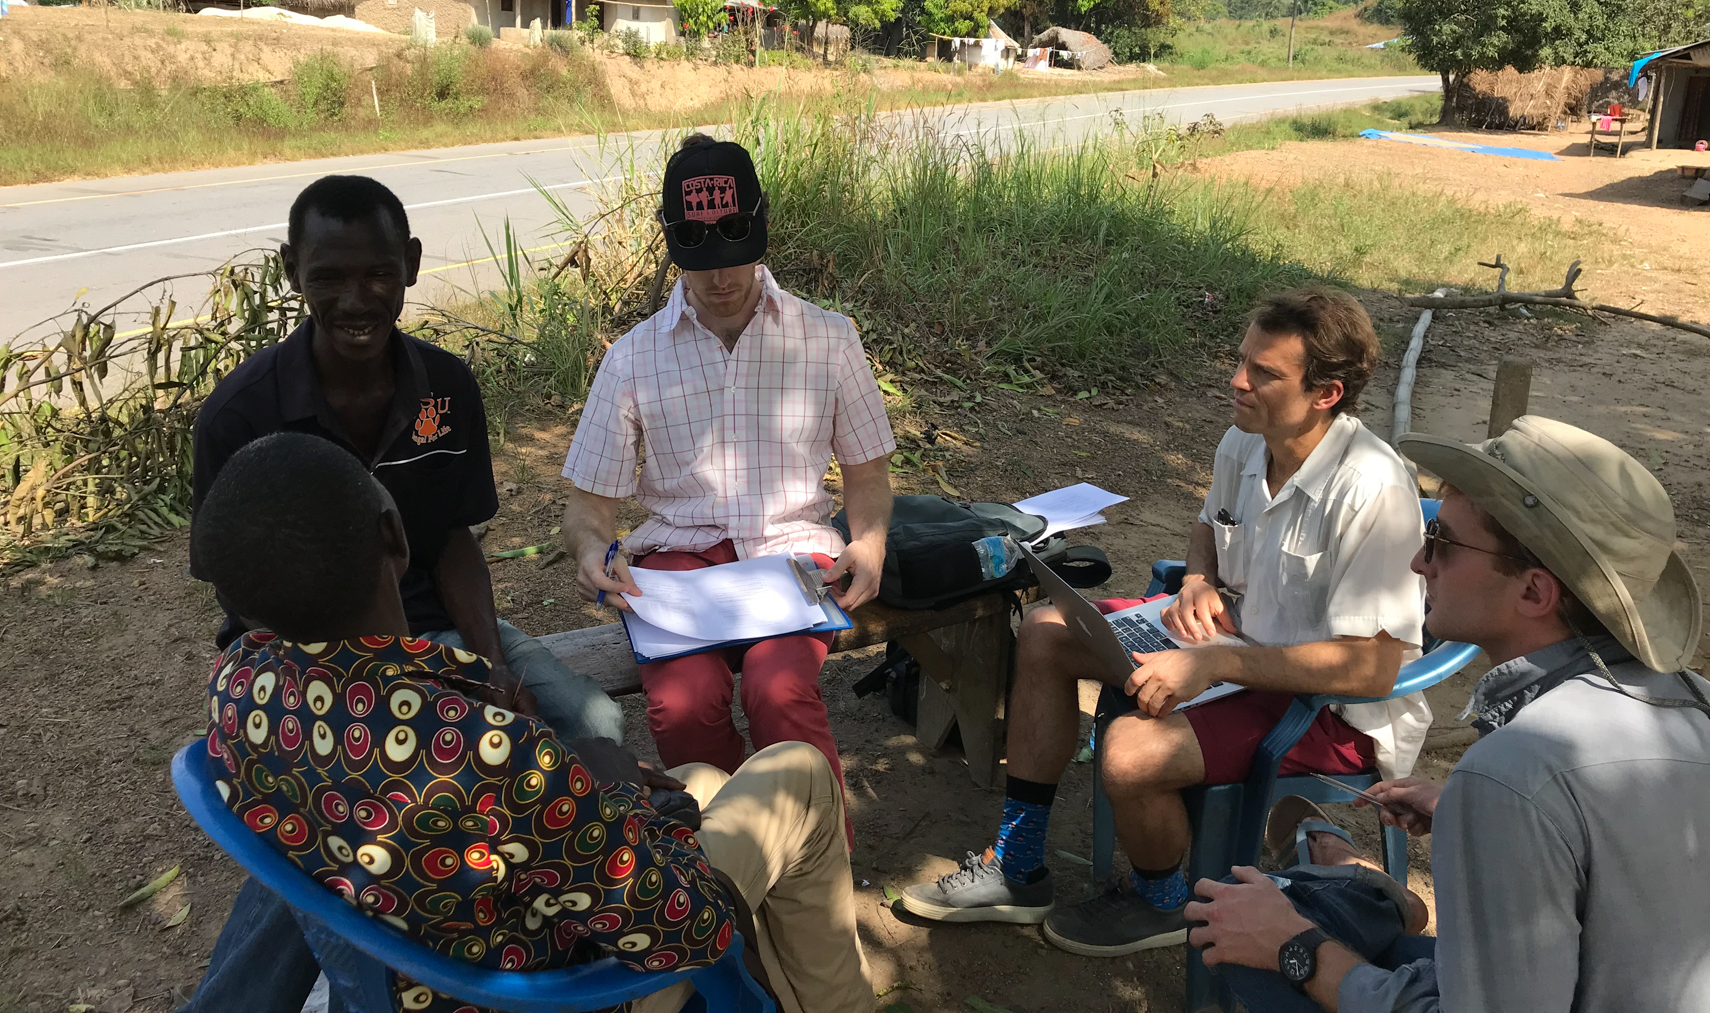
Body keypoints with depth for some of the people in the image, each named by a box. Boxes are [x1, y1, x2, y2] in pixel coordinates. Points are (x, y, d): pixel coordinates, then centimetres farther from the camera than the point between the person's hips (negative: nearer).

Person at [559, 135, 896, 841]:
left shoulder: (828, 339, 7)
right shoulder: (634, 357, 7)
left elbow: (867, 470, 15)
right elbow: (589, 499, 10)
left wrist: (868, 544, -6)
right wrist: (589, 549, -14)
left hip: (794, 549, 0)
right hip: (677, 551, 1)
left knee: (778, 689, -34)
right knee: (682, 703, -32)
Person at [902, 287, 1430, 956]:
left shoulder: (1371, 492, -30)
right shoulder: (1244, 444, -5)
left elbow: (1372, 669, -31)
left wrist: (1213, 664, -32)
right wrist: (1198, 583, -6)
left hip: (1340, 708, -9)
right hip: (1243, 631, 9)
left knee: (1132, 751, -32)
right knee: (1045, 634, 4)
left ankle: (1161, 903, 6)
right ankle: (1015, 871, 13)